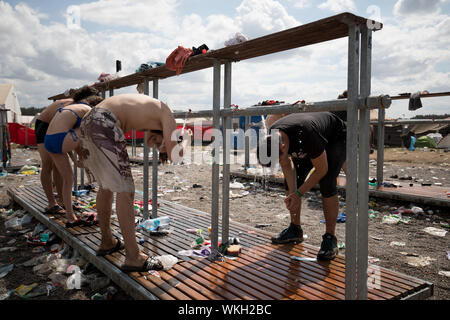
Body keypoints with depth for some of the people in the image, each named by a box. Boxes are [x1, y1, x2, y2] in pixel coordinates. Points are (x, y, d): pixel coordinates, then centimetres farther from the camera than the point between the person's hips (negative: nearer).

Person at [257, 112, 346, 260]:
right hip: (307, 144, 6)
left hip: (336, 138, -6)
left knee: (327, 184, -24)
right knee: (291, 180, -4)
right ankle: (295, 230, 11)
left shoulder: (306, 135, -45)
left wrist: (298, 194, -24)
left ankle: (330, 238, -13)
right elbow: (287, 165, -9)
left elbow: (321, 169, -29)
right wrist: (292, 192, -21)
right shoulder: (272, 138, -25)